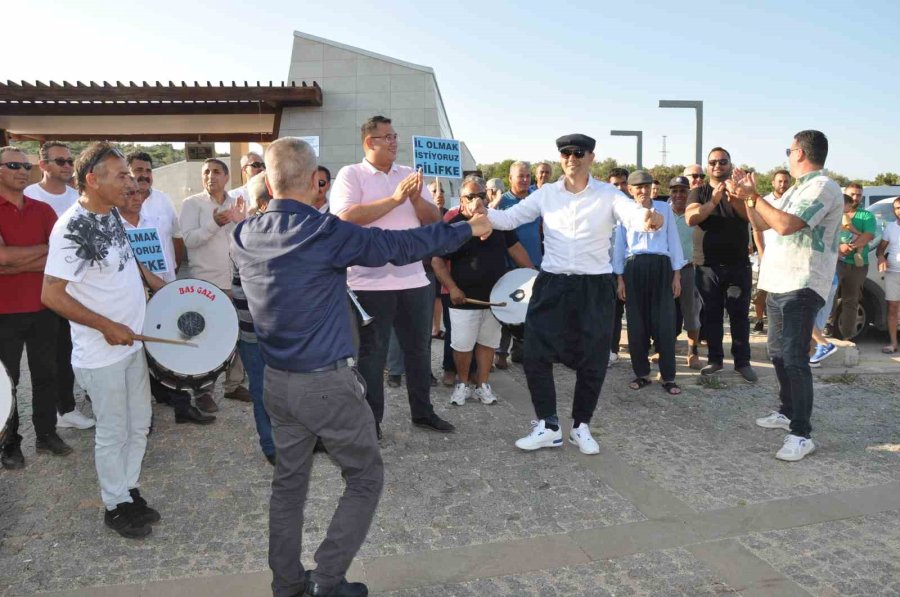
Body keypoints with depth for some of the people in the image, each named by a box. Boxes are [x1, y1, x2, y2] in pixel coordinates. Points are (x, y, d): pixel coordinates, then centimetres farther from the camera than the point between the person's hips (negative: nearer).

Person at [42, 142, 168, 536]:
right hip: (102, 353, -8)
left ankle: (130, 491, 36)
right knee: (113, 433, 8)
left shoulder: (111, 213, 2)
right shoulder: (72, 228, -23)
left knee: (139, 425, 18)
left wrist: (151, 280, 9)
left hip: (132, 341, 8)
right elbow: (52, 296, -24)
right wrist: (107, 326, -21)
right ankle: (116, 506, 27)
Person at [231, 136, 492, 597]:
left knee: (288, 480, 19)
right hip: (327, 383, -6)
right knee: (365, 478, 11)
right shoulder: (325, 233, -18)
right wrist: (468, 228, 2)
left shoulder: (244, 237, 0)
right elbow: (401, 245, -11)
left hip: (277, 381, 7)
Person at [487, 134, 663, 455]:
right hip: (552, 284, 2)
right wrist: (483, 214, -22)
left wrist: (649, 218, -44)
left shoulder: (608, 195, -3)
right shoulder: (545, 194, 4)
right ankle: (548, 427, 13)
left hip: (595, 287, -1)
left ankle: (581, 427, 26)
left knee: (592, 361, 7)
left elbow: (633, 214, -20)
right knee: (536, 355, -2)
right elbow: (510, 218, -1)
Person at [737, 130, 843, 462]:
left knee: (794, 359, -12)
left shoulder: (822, 187, -13)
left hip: (801, 287, -10)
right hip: (779, 284, 10)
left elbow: (785, 225, -25)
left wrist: (753, 196, -15)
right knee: (778, 354, 17)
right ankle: (788, 412, 31)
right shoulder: (796, 189, 18)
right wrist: (747, 194, 11)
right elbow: (761, 225, 21)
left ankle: (802, 434, -7)